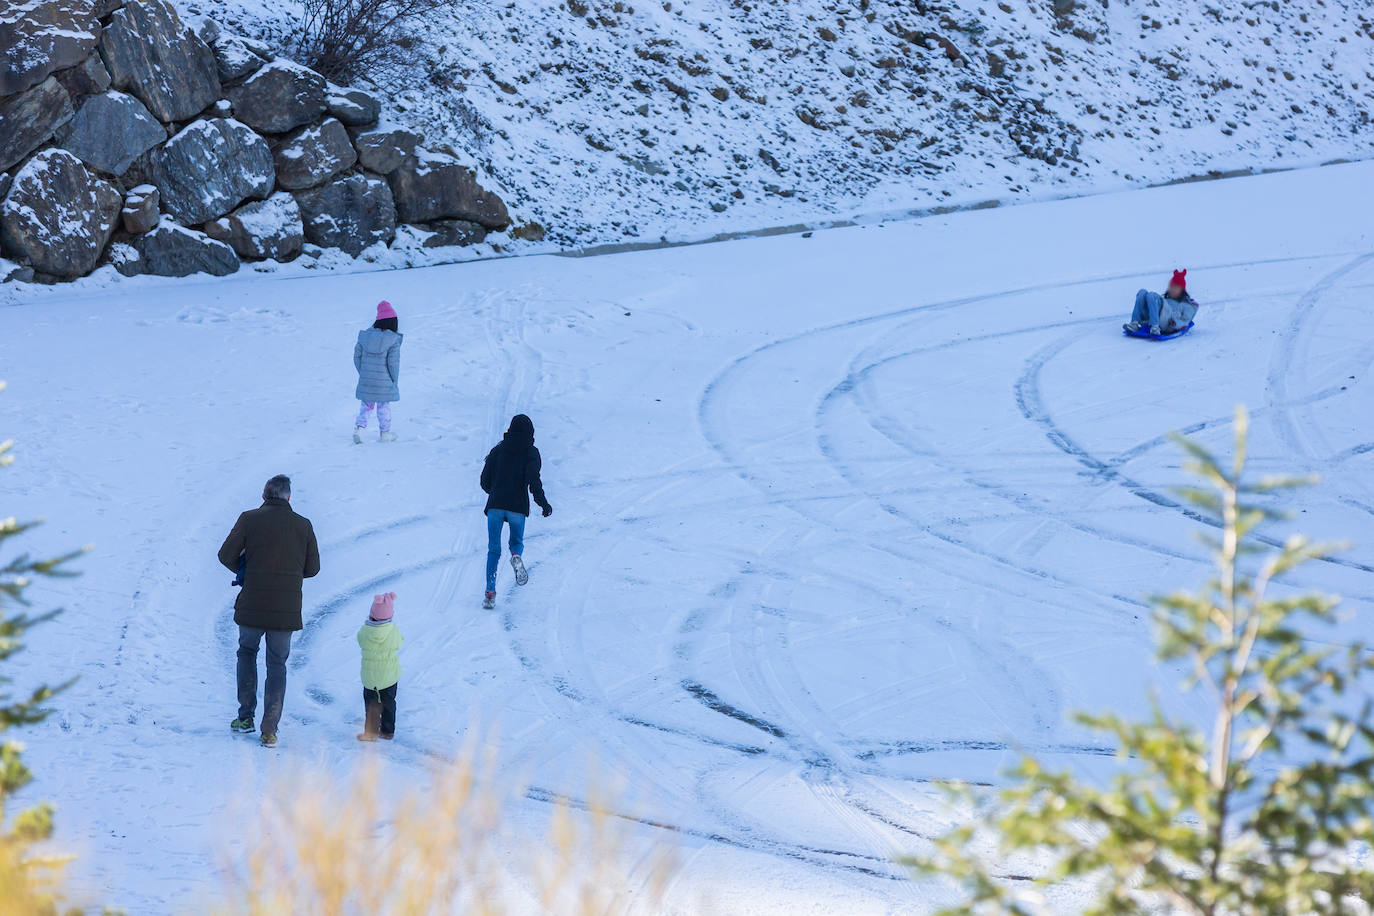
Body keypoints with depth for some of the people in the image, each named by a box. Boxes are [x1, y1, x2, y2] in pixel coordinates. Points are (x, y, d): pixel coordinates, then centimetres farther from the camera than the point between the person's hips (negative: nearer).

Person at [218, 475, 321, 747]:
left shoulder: (250, 519, -5)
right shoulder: (303, 525, 0)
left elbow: (226, 555, -4)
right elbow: (312, 568, 5)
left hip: (252, 607, -1)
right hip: (286, 609, 1)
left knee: (247, 653, 24)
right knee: (277, 665, 11)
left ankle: (246, 717, 20)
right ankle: (269, 731, 4)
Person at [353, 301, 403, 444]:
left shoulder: (365, 335, -4)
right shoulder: (393, 340, -16)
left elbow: (357, 355, 3)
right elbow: (393, 363, -14)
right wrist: (395, 381, -1)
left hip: (366, 380, 3)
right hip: (384, 382, -3)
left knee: (366, 405, 17)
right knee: (384, 406, 14)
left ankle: (359, 428, -1)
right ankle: (385, 433, 24)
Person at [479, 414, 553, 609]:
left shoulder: (498, 450, 10)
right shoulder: (531, 452, 2)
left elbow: (485, 481, 10)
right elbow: (533, 479, -13)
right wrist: (543, 503, -5)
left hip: (495, 505, 1)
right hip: (518, 506, -1)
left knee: (493, 549, 6)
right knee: (517, 541, 20)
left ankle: (490, 592, -7)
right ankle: (516, 556, -17)